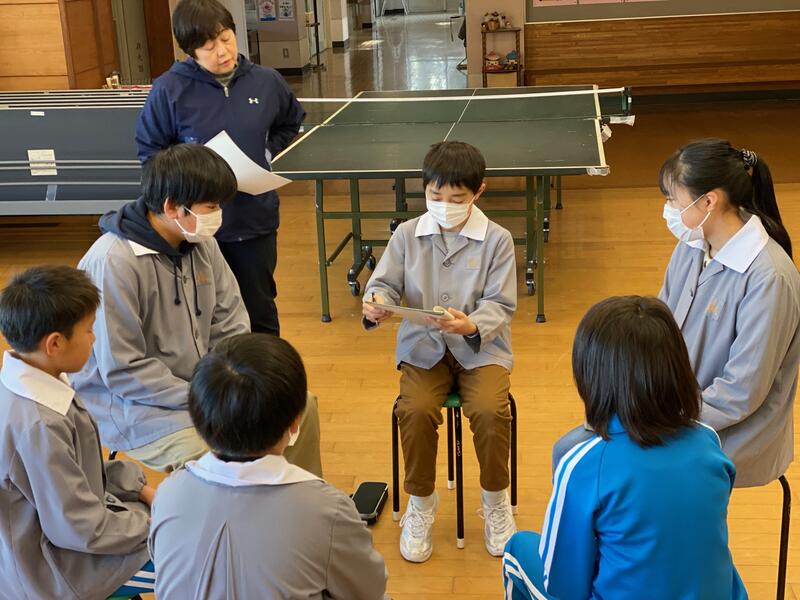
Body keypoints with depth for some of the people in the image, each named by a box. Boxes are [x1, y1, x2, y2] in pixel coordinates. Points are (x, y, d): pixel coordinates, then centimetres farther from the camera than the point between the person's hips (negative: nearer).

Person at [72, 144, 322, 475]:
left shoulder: (201, 243, -1)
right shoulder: (114, 263, -24)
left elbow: (231, 328, 6)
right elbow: (122, 372, -23)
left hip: (202, 383, 8)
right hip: (134, 404, -8)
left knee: (301, 406, 6)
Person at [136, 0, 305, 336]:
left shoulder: (266, 81, -1)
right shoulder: (169, 89, -11)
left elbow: (290, 124, 19)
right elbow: (149, 151, -2)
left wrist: (266, 155, 5)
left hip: (255, 220, 2)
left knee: (259, 312, 16)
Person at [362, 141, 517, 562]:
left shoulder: (496, 240, -3)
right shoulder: (407, 235, 3)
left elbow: (501, 304, -7)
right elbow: (385, 283, 1)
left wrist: (472, 325, -28)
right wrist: (376, 304, -24)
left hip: (481, 346, -1)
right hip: (423, 346, 1)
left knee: (489, 411, -28)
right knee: (415, 411, -27)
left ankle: (495, 500, 3)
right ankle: (420, 503, 0)